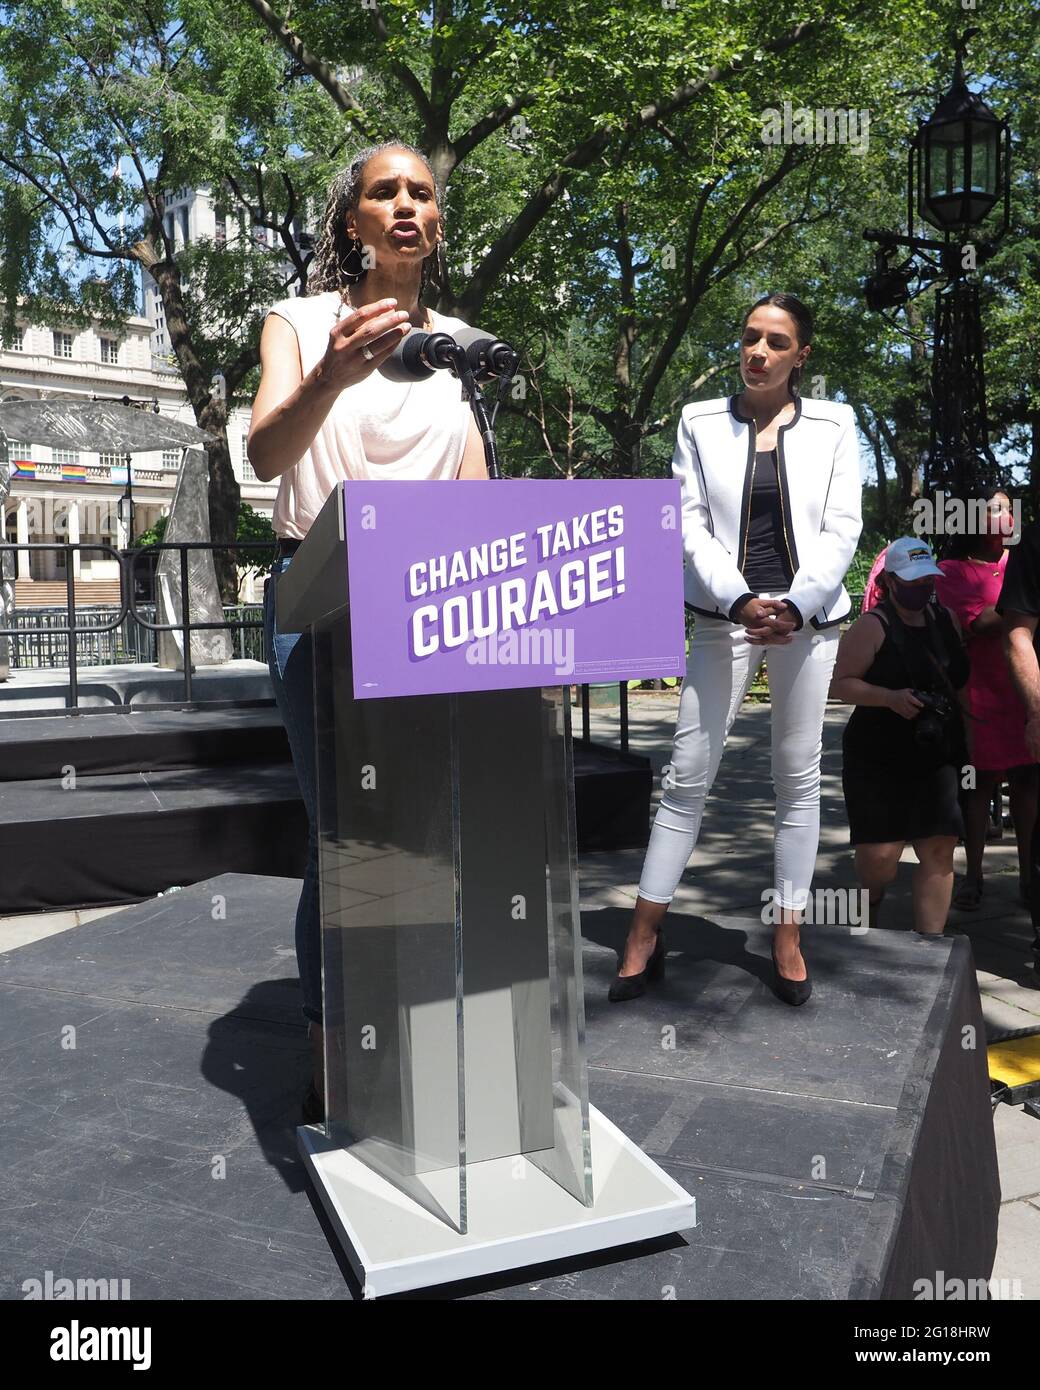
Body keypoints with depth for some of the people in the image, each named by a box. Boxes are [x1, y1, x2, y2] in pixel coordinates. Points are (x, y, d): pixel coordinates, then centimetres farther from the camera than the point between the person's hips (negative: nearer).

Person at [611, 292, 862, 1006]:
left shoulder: (833, 424, 6)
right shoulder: (701, 423, 6)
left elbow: (842, 528, 0)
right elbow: (689, 522, -1)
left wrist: (796, 607, -14)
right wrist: (739, 601, -15)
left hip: (808, 617, 1)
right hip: (726, 613, -1)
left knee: (799, 775, 6)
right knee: (688, 775, -3)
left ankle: (788, 935, 16)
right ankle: (645, 935, 5)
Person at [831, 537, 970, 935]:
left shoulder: (946, 619, 11)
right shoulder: (873, 626, -7)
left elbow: (961, 682, 23)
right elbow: (840, 684, -10)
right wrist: (890, 698, -22)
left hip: (936, 756, 5)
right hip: (878, 757, -5)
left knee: (939, 849, -4)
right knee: (881, 853, -6)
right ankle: (870, 907, 29)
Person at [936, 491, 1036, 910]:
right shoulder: (953, 571, 0)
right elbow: (979, 623, -13)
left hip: (1026, 691, 3)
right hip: (981, 692, -3)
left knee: (1026, 781, 4)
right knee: (979, 783, 3)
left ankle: (1027, 874, 15)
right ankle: (973, 876, 14)